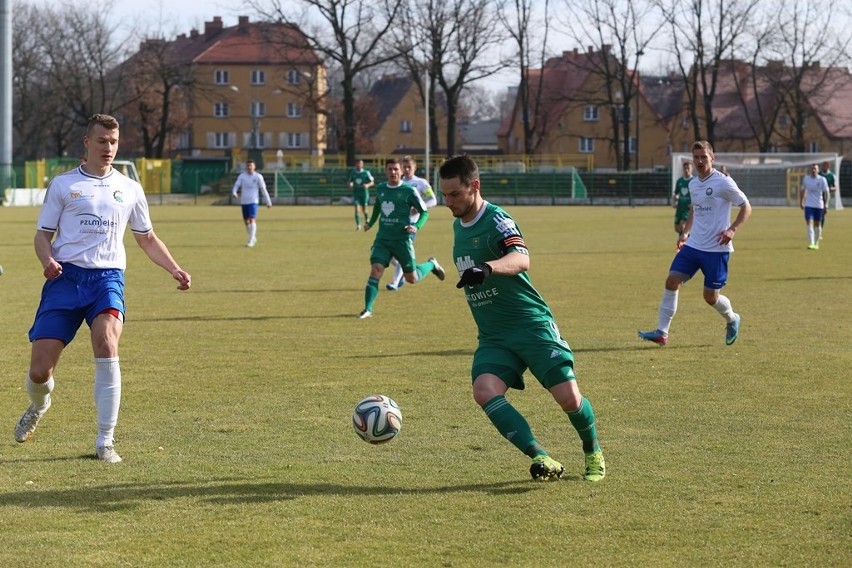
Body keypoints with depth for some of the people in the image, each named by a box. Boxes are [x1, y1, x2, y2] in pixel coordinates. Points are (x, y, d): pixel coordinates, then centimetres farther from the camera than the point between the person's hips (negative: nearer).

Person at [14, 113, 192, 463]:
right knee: (39, 371, -7)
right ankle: (39, 406, 32)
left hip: (108, 277, 1)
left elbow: (147, 239, 25)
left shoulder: (129, 189, 16)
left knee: (107, 343, -28)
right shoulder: (63, 184, 9)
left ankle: (105, 441, -21)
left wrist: (175, 270, 11)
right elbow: (43, 234, 9)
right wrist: (47, 260, -13)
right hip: (65, 277, -1)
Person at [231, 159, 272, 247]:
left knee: (252, 220, -18)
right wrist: (234, 193, -25)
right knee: (246, 221, 10)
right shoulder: (242, 176, 5)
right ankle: (253, 238, 30)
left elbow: (263, 189, 3)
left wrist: (268, 202, 4)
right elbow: (236, 185, -2)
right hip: (244, 201, 4)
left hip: (253, 201, -4)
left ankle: (251, 241, -19)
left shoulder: (258, 177, -1)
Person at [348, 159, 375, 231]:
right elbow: (350, 181, 17)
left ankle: (366, 221, 35)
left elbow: (372, 182, -1)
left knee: (364, 210, 5)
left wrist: (367, 185, -22)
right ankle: (358, 225, -10)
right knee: (356, 208, -13)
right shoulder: (353, 173, 4)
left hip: (364, 193, -1)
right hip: (356, 193, 1)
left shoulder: (366, 173, -5)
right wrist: (350, 184, -6)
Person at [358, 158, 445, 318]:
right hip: (383, 238, 4)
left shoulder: (409, 191, -7)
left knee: (411, 279, 5)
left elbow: (424, 212, -3)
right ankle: (367, 309, -12)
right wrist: (370, 223, 28)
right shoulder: (380, 189, 8)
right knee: (375, 270, -14)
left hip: (402, 239, -4)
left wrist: (417, 226, -19)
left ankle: (432, 264, 36)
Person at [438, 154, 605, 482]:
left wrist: (487, 268, -53)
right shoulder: (458, 225, 11)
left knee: (568, 397, -13)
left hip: (533, 325, -6)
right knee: (484, 391, -23)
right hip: (492, 337, 6)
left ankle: (593, 454, 18)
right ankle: (542, 460, -27)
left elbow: (521, 259, -35)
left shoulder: (496, 220, -14)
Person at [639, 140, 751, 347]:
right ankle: (661, 332, -6)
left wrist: (732, 229, -19)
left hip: (717, 249, -6)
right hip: (693, 245, 6)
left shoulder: (723, 183, -11)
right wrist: (686, 232, 17)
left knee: (710, 296, 0)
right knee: (672, 281, -8)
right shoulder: (693, 184, 10)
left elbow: (746, 207, -7)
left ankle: (732, 320, 32)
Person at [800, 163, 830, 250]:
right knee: (809, 223, -12)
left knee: (817, 224, 10)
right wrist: (801, 202, 14)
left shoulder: (822, 180, -5)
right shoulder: (806, 179, 3)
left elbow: (826, 192, -2)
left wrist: (826, 204, -9)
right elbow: (802, 190, 15)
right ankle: (811, 244, -18)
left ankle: (816, 243, 26)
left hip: (819, 205, -1)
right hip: (809, 205, 1)